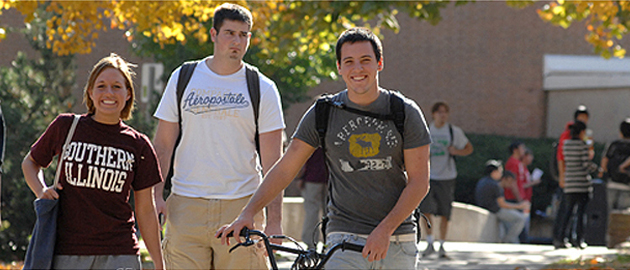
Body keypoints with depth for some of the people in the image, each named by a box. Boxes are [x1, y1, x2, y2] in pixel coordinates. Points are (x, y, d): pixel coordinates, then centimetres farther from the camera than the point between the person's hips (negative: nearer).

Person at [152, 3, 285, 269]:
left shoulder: (263, 89, 3)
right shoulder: (183, 78, 8)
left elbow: (272, 162, 0)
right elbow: (163, 144, 10)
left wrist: (274, 221, -7)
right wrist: (156, 195, -2)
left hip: (241, 206, -1)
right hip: (186, 206, 1)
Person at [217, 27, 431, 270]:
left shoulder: (406, 113, 0)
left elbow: (419, 182, -3)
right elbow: (284, 169, 2)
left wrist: (385, 230, -14)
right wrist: (247, 213, -10)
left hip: (397, 242, 1)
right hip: (345, 240, -1)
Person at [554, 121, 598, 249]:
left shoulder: (566, 144, 6)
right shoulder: (583, 146, -9)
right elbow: (586, 165, -11)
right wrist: (594, 166, 9)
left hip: (569, 183, 4)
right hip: (582, 183, -4)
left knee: (567, 212, 8)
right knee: (581, 212, 2)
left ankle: (560, 239, 0)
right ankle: (579, 240, 2)